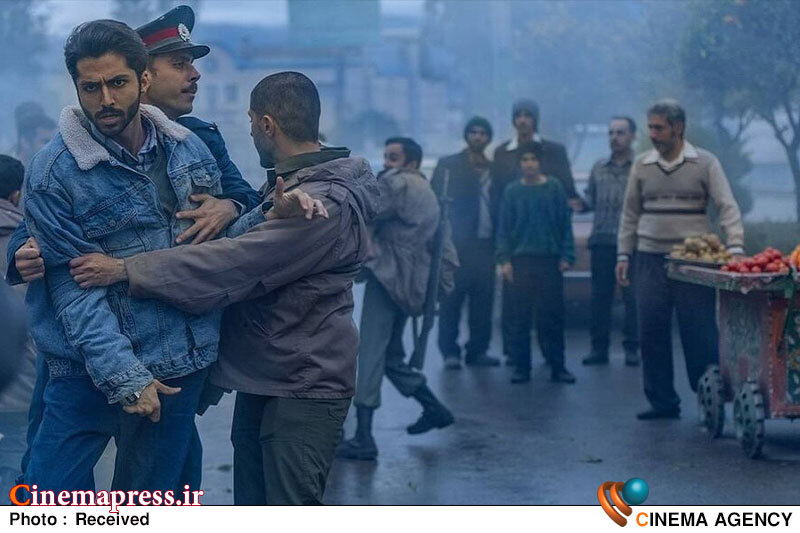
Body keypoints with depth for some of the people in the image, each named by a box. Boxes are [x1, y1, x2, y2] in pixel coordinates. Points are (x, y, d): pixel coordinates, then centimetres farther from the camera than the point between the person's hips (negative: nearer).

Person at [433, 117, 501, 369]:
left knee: (483, 298, 1)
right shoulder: (448, 165, 8)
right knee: (452, 297, -5)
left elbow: (498, 205, 15)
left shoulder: (493, 169, 16)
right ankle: (450, 351, 0)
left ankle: (477, 350, 8)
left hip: (485, 242, 3)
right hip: (456, 242, -3)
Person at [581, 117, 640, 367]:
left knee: (632, 296, 0)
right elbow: (590, 200, 15)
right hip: (602, 240, 3)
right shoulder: (598, 168, 14)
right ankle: (599, 347, 11)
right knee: (600, 295, 5)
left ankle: (631, 348, 9)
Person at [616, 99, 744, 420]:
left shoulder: (705, 163, 0)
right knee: (651, 333, 2)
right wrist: (623, 254, 10)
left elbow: (727, 207, -5)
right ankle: (662, 401, 11)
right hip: (649, 258, 3)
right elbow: (630, 213, 15)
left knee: (700, 333, -4)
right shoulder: (642, 165, 9)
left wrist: (735, 248, -18)